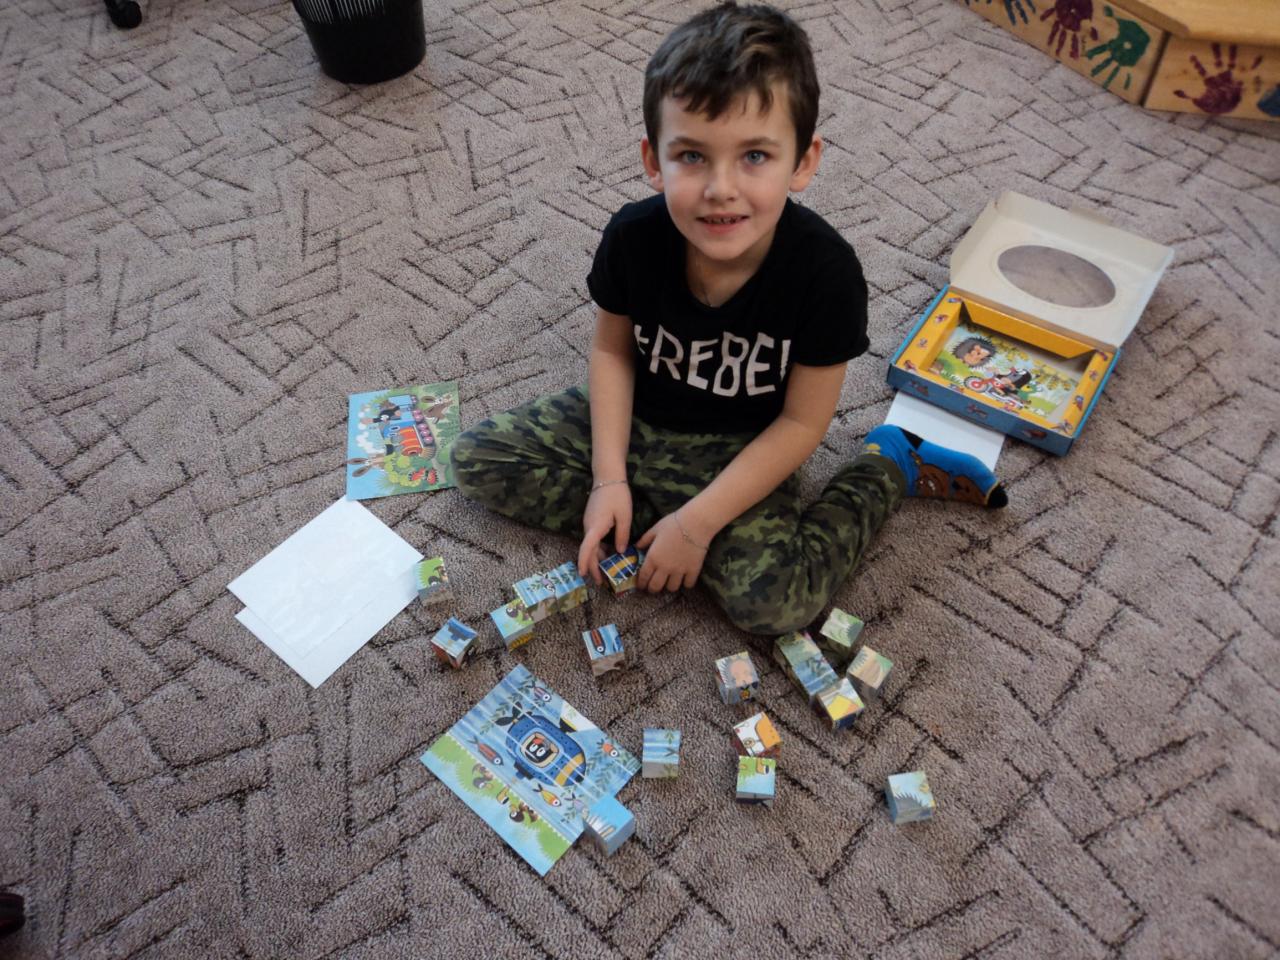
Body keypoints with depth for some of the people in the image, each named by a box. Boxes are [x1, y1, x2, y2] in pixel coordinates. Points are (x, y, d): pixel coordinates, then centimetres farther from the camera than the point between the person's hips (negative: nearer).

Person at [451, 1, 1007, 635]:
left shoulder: (824, 272, -27)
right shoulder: (633, 237, -20)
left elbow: (802, 422, -18)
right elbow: (612, 349, -3)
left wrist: (697, 521, -22)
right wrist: (608, 479, -12)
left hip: (741, 449, -3)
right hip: (637, 419, 4)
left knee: (776, 603, -25)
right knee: (476, 458, -6)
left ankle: (890, 467, 1)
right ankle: (649, 525, -6)